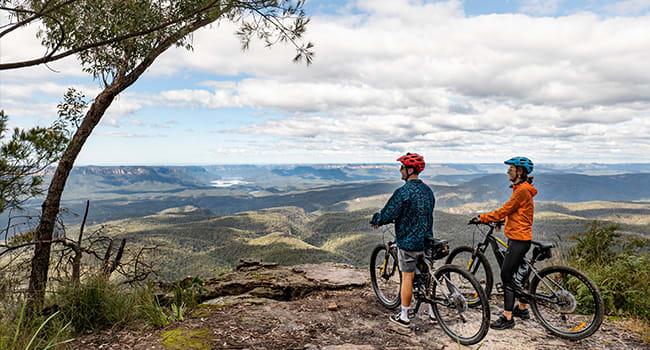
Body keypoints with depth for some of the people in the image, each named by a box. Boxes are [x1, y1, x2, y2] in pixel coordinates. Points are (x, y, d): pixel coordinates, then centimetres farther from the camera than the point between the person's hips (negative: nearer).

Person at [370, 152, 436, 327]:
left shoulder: (403, 191, -19)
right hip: (426, 240, 7)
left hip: (408, 241, -7)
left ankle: (404, 317, 14)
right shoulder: (428, 190, 6)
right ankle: (433, 312, 27)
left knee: (407, 277, 3)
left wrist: (376, 220, 3)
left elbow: (389, 213, -20)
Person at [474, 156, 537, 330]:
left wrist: (482, 218, -13)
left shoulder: (522, 190, -18)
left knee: (507, 275, -8)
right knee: (516, 273, 20)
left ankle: (507, 318, -2)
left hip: (518, 239, -11)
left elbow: (505, 210, -18)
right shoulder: (521, 189, 15)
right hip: (519, 238, 11)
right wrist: (498, 219, 16)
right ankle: (522, 309, 35)